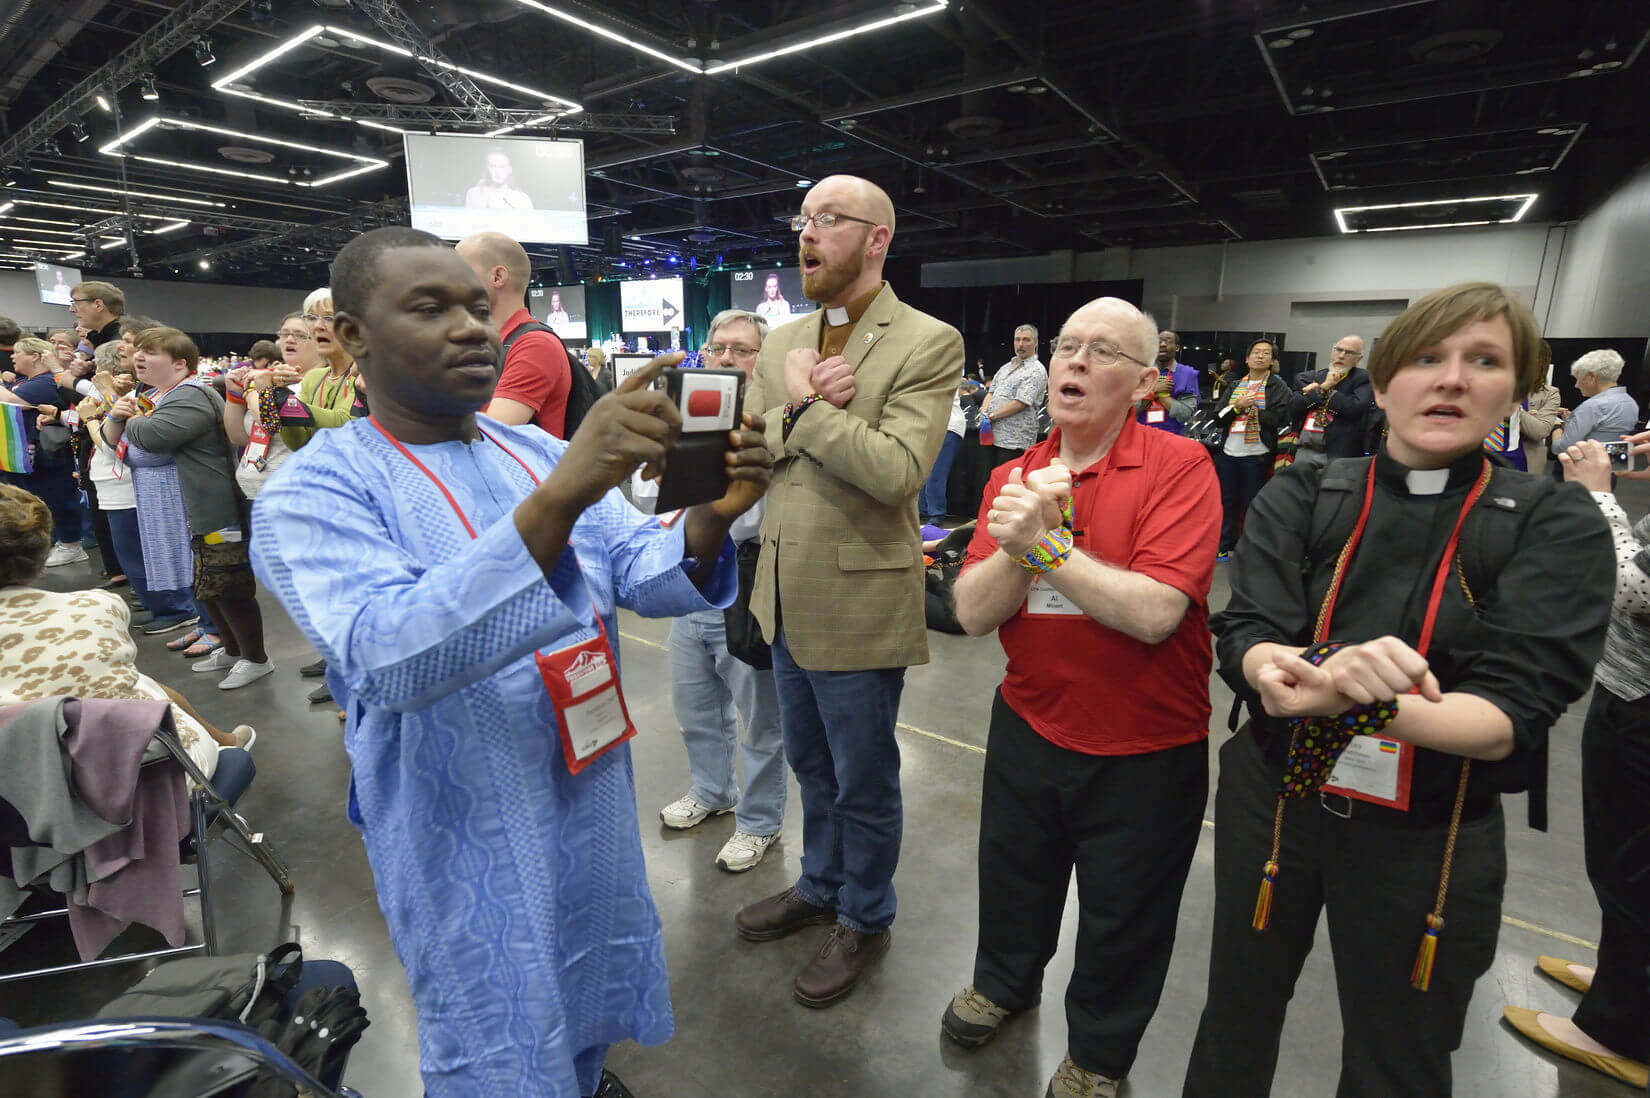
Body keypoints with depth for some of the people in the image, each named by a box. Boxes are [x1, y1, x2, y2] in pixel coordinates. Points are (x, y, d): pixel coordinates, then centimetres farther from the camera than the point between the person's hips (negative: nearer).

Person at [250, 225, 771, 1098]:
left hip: (594, 801, 6)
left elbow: (640, 574, -6)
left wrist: (707, 519, -29)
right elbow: (391, 659, -33)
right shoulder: (313, 493, -16)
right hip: (466, 836, -5)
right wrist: (558, 499, -45)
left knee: (589, 991, 28)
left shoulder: (539, 452, 1)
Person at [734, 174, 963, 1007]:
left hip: (859, 602, -6)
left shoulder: (927, 343, -11)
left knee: (862, 781, 12)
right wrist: (804, 408, -16)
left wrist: (801, 406, -16)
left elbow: (897, 470, -24)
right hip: (785, 597, 7)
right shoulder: (782, 342, 8)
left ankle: (864, 920, 39)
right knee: (810, 764, 25)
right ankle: (819, 885, 50)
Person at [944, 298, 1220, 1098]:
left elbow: (1154, 612, -28)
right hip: (1028, 726, 4)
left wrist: (1045, 542, -27)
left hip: (1145, 752, -3)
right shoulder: (1013, 479, -2)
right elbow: (974, 614, -10)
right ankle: (1004, 981, 59)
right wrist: (1017, 542, -26)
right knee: (1011, 880, 27)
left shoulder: (1180, 468, -16)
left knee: (1122, 921, 19)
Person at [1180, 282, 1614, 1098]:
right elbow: (1243, 638, -17)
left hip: (1430, 841, 0)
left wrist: (1350, 702, -38)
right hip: (1270, 806, 1)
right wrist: (1327, 670, -39)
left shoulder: (1557, 526, -9)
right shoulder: (1300, 498, -6)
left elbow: (1515, 711, -19)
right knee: (1234, 1029, 22)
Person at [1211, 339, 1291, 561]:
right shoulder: (1233, 385, 15)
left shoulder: (1278, 387, 2)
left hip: (1257, 454, -4)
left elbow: (1278, 419, -12)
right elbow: (1219, 415, 5)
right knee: (1227, 501, 8)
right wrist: (1237, 407, -12)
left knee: (1252, 504, 2)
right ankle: (1225, 547, 17)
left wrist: (1248, 407, -9)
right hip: (1228, 451, 4)